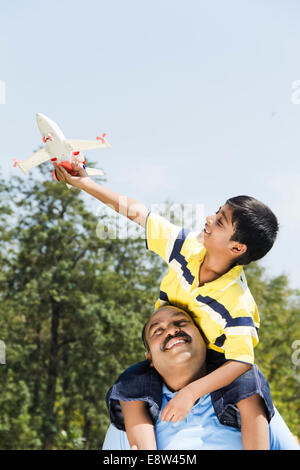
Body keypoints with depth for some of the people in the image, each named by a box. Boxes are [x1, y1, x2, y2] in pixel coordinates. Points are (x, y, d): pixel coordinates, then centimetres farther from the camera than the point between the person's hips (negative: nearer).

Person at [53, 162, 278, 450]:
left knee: (250, 395, -34)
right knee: (130, 388, -20)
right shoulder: (186, 247, -16)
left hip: (214, 368, -5)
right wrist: (83, 182, -7)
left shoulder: (237, 302, -29)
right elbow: (136, 212, -8)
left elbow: (241, 361, -31)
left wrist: (192, 392, -42)